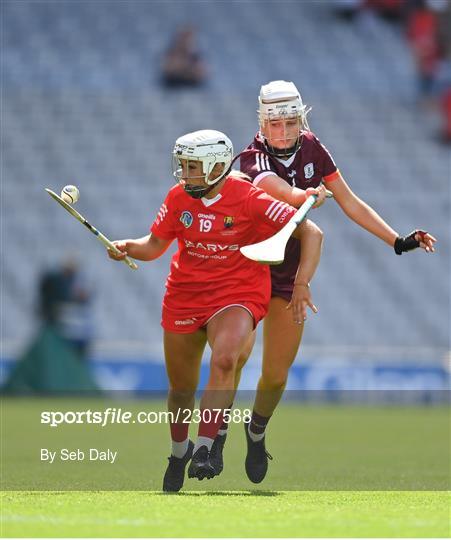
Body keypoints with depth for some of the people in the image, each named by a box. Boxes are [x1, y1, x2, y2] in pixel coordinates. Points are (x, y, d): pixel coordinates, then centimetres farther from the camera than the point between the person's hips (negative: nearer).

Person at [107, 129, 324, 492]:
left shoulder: (250, 200, -15)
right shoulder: (179, 198, -2)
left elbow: (311, 233, -13)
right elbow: (155, 244, 10)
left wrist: (302, 285, -21)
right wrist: (128, 248, -11)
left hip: (237, 296, -4)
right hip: (184, 296, 4)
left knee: (225, 361, -33)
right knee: (181, 388, 13)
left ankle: (203, 451, -31)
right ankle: (179, 451, 41)